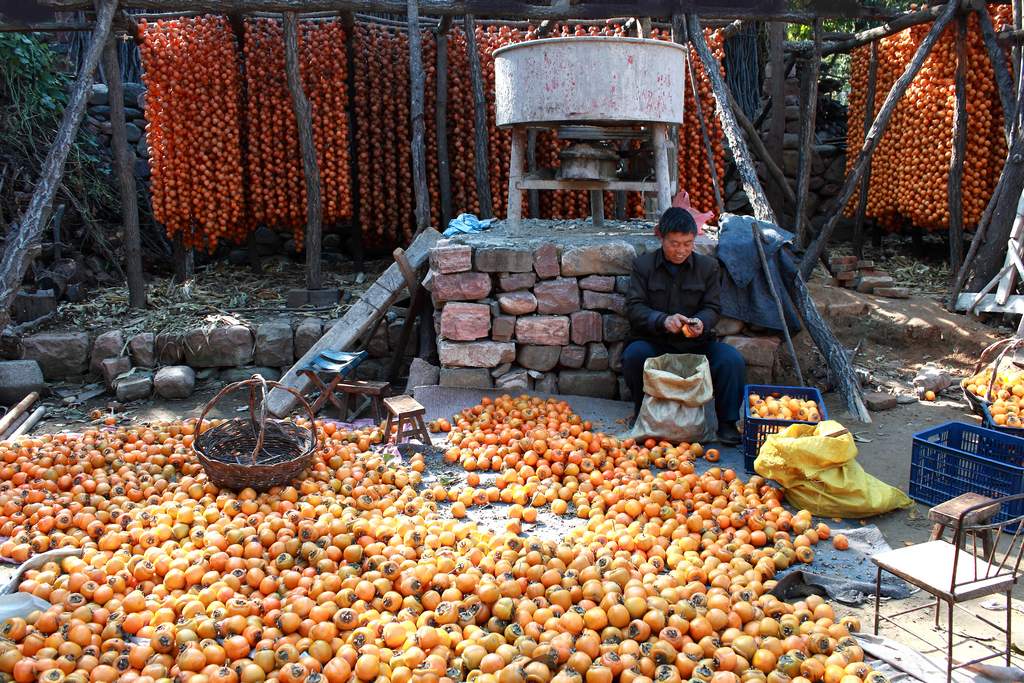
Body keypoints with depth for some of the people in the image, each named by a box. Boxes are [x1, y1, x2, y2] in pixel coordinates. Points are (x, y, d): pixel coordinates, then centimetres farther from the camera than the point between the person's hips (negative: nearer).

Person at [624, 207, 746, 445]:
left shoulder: (708, 266, 6)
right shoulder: (643, 265, 1)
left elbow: (712, 308, 5)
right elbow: (634, 307, -6)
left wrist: (701, 322, -20)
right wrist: (663, 320, -25)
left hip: (696, 344, 1)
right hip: (654, 343, -1)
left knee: (732, 359, -26)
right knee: (634, 354, -33)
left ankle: (727, 423, -9)